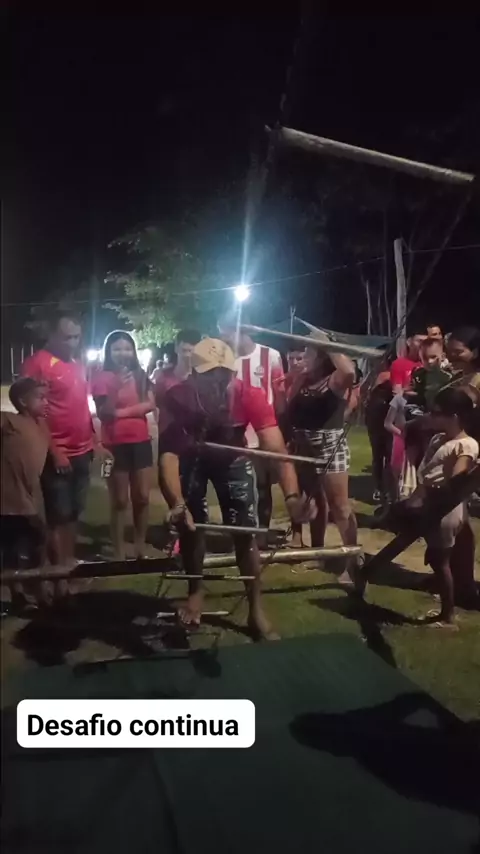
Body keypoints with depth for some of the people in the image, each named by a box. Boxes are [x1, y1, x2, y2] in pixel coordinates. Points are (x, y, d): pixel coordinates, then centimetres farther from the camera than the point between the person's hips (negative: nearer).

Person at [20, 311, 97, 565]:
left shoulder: (77, 365, 13)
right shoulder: (37, 363, -12)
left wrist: (94, 440, 14)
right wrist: (54, 451, -17)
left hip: (82, 452, 7)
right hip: (58, 455, -7)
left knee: (73, 514, 16)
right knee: (58, 517, 1)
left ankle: (71, 563, 27)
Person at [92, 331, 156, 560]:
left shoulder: (140, 375, 8)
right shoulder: (103, 378, -5)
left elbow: (150, 404, -3)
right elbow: (103, 413, -15)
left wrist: (122, 412, -12)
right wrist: (117, 387, -28)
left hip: (140, 441, 4)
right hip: (115, 444, -4)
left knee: (142, 497, 8)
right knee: (120, 501, 0)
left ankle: (141, 549, 20)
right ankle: (119, 554, 7)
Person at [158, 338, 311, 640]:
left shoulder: (251, 397, -36)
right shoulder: (177, 398, -37)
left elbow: (278, 450, -42)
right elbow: (168, 453, -43)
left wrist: (292, 496, -59)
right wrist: (177, 504, -60)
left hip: (232, 459, 0)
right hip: (192, 458, 0)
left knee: (246, 531, -4)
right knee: (191, 525, 2)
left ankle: (256, 609, 10)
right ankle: (196, 592, 29)